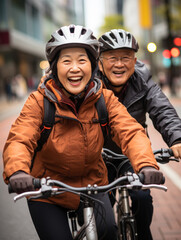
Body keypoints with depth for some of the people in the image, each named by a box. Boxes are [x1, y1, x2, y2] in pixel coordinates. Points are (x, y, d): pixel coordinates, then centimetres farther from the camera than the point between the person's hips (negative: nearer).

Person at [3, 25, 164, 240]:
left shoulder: (104, 98, -9)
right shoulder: (39, 101, -15)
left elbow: (131, 132, -21)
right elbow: (18, 140, -26)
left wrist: (146, 164, -42)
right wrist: (17, 171, -49)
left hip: (92, 185, 1)